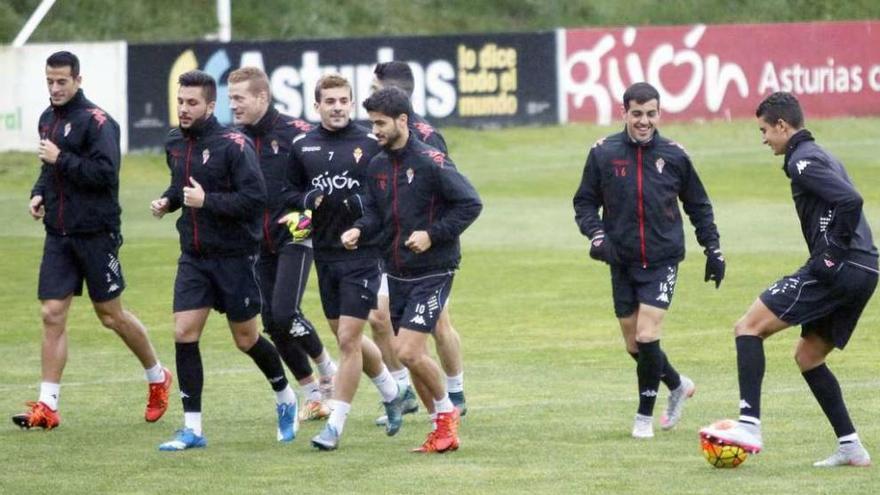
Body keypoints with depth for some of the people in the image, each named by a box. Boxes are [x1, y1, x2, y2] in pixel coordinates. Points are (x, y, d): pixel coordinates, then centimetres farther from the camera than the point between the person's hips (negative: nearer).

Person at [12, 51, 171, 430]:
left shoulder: (96, 121, -13)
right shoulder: (48, 118, 12)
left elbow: (105, 172, -23)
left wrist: (61, 159, -20)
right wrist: (39, 193, 7)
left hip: (95, 234, -7)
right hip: (59, 235, 7)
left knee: (111, 315, 4)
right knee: (52, 314, -1)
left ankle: (158, 378, 26)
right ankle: (47, 406, -1)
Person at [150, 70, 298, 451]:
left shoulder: (233, 145, -16)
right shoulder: (175, 144, 5)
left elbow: (255, 198, -21)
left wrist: (207, 200, -24)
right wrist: (168, 200, 3)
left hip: (233, 255, -5)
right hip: (193, 257, 5)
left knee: (246, 339, 7)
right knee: (184, 334, -6)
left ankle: (285, 398, 34)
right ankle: (192, 429, -1)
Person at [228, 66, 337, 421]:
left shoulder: (295, 133, -11)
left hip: (294, 237, -6)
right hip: (258, 243, 6)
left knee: (284, 313, -18)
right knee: (273, 324, 3)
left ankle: (327, 368, 9)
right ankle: (313, 397, 16)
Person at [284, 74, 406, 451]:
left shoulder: (370, 144, -5)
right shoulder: (302, 147, 6)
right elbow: (291, 194, 14)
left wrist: (364, 202, -19)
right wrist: (309, 200, -7)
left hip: (362, 253, -5)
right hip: (324, 253, 5)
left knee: (348, 339, -8)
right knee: (347, 337, 15)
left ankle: (335, 424, -3)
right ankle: (392, 394, 39)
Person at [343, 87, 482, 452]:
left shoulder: (430, 162, -14)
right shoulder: (377, 165, 7)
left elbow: (470, 204, -13)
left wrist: (432, 234, -19)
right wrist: (359, 230, -5)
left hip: (432, 272, -7)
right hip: (397, 273, 7)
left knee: (409, 353, -15)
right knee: (413, 355, 8)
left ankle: (446, 411, 8)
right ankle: (443, 429, 19)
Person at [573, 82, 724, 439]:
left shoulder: (674, 156, -1)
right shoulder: (604, 153, -2)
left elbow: (698, 206, 11)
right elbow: (585, 202, 5)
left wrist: (713, 249, 9)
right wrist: (596, 235, -12)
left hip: (662, 261, -2)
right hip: (623, 263, 2)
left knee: (647, 337, -15)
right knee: (634, 346, 7)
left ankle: (645, 415, 3)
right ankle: (677, 386, 36)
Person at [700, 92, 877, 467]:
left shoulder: (803, 162, -8)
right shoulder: (821, 158, 24)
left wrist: (832, 255, -16)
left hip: (837, 269, -10)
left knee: (749, 326, -9)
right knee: (808, 356, 20)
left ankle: (749, 425, -20)